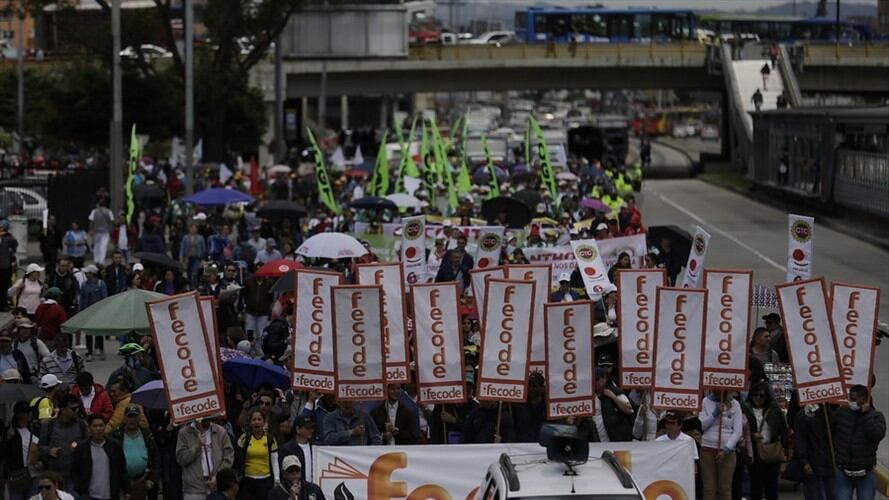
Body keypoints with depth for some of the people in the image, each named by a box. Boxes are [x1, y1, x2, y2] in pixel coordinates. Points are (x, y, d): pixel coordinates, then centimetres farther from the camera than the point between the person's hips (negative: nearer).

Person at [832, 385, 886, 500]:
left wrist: (866, 413, -21)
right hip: (842, 473, 1)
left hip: (865, 475, -1)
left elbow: (877, 435, -24)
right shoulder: (841, 412, 0)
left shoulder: (876, 416, -6)